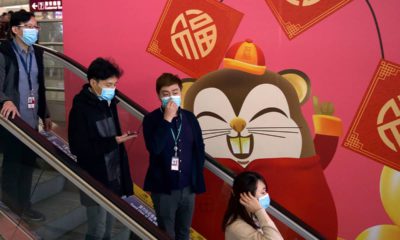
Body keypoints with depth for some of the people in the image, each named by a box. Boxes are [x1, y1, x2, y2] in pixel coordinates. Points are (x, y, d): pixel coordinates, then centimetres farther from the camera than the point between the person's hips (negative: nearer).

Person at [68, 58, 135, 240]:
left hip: (114, 178, 7)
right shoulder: (81, 109, -17)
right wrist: (114, 142, -23)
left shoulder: (109, 103, 6)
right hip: (96, 181, -7)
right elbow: (78, 148, -21)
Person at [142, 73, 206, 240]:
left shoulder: (190, 118, 1)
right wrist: (167, 119, -24)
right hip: (163, 188, -3)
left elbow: (199, 150, 7)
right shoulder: (152, 119, -9)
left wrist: (198, 179, 4)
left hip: (187, 187, 3)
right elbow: (154, 148, -25)